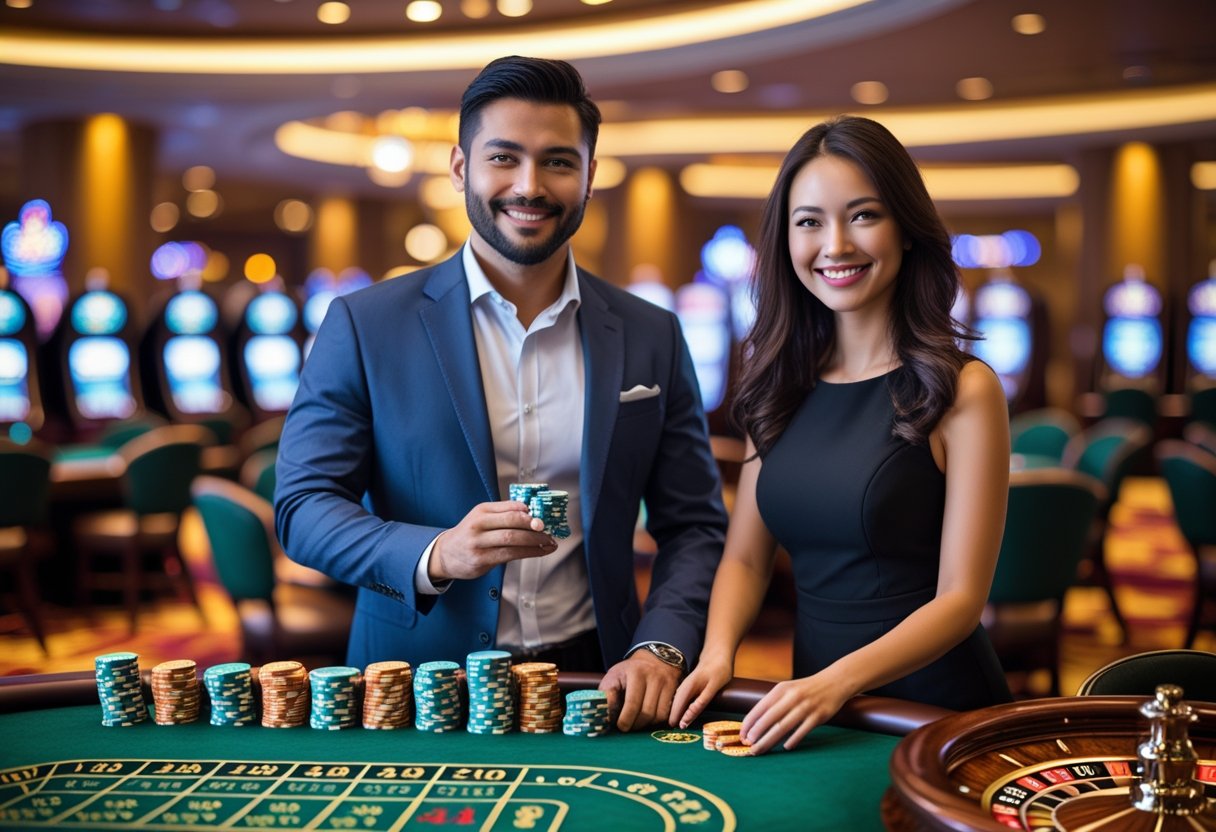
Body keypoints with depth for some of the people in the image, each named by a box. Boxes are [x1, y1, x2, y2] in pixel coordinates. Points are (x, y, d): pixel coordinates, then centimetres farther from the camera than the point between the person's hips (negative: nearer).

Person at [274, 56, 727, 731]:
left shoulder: (652, 338, 7)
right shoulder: (364, 325, 1)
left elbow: (695, 527, 8)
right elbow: (303, 505, -1)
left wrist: (660, 649, -10)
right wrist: (435, 556, -18)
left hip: (592, 681, 2)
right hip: (421, 691, -2)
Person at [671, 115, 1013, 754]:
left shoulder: (962, 391, -6)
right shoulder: (783, 386, 9)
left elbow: (960, 597, -9)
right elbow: (745, 557, 9)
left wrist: (838, 681, -23)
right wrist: (717, 653, -10)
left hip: (933, 706, -4)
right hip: (815, 708, 4)